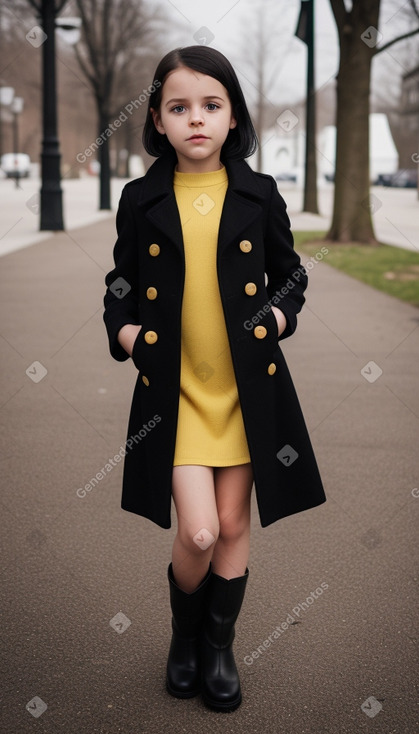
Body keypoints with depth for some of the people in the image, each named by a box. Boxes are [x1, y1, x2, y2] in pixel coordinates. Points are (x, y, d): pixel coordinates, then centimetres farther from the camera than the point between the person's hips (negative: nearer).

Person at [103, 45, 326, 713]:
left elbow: (290, 275, 11)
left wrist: (278, 316, -6)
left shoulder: (259, 194, 1)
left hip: (249, 386, 1)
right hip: (175, 387, -1)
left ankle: (219, 646, 31)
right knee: (197, 533, -9)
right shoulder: (141, 200, 1)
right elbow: (122, 285, 11)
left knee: (233, 525, 9)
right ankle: (184, 631, 23)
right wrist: (124, 330, -7)